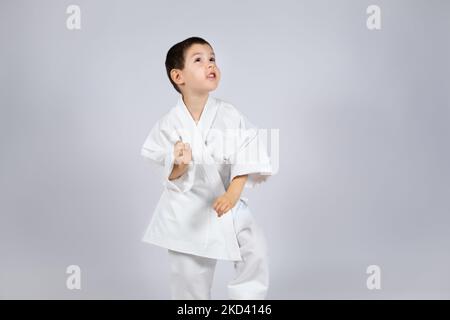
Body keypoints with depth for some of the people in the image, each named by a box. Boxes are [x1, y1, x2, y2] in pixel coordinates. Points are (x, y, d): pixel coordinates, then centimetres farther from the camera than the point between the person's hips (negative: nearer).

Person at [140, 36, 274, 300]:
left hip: (227, 202, 2)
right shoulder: (170, 124, -11)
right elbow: (171, 178, -8)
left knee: (257, 250, -14)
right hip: (188, 210, -1)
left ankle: (247, 297, 8)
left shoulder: (228, 114, -8)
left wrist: (233, 193, -25)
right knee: (191, 278, 7)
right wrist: (180, 164, -29)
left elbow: (245, 157, -12)